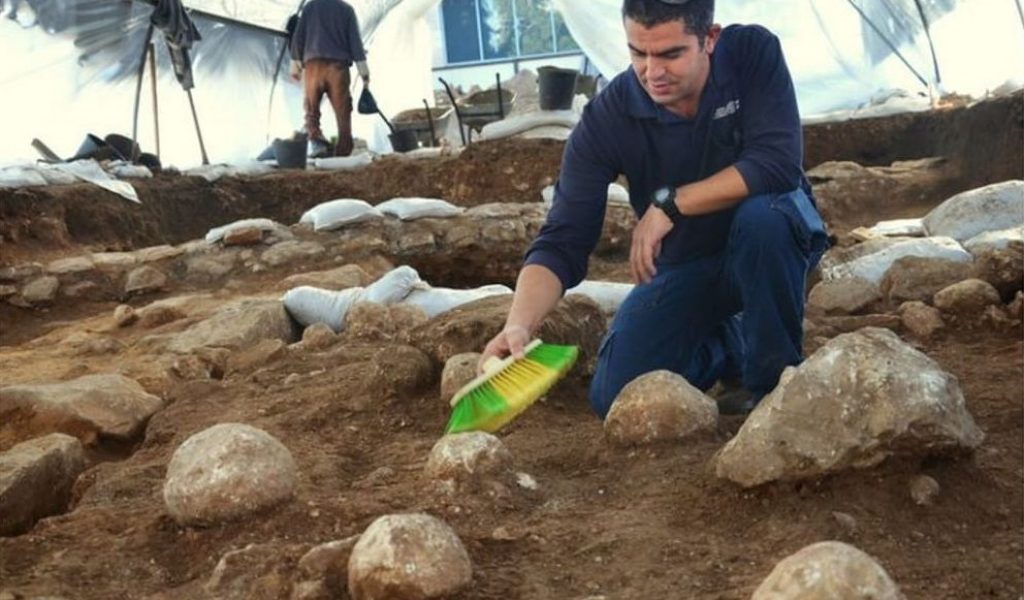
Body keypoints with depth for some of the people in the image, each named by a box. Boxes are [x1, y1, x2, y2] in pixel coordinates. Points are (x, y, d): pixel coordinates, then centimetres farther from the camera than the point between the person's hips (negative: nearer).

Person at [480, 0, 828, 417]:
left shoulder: (754, 53, -20)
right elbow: (562, 243, -24)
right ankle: (728, 348, 16)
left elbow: (778, 165, -31)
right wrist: (519, 324, -41)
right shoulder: (605, 119, -20)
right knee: (616, 399, -14)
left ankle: (777, 379, -13)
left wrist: (670, 203, -30)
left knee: (762, 214, -37)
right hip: (683, 266, 2)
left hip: (770, 242, -1)